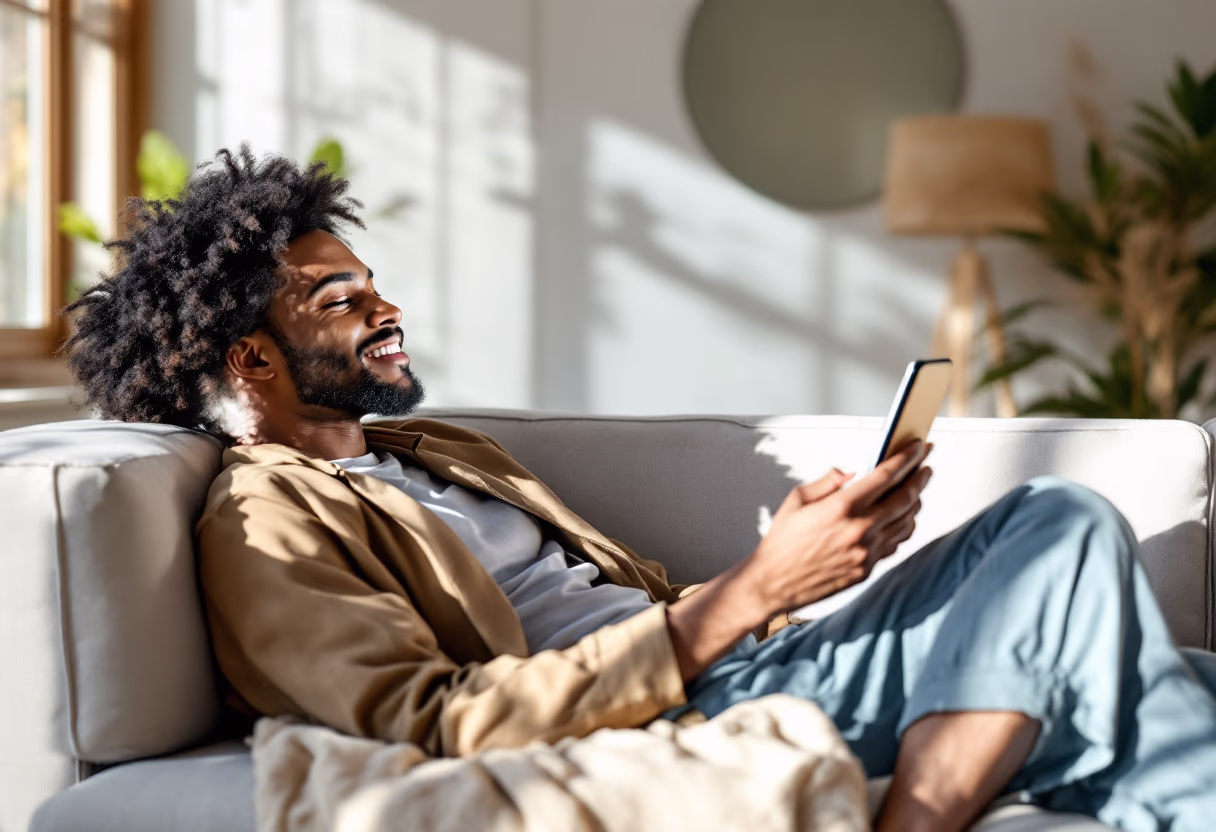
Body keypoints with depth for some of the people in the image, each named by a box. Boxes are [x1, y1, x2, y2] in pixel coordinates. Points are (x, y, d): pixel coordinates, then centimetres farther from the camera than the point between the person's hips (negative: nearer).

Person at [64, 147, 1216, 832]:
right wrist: (744, 597, -21)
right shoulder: (264, 524, -4)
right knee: (1069, 547, -17)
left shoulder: (437, 449, 24)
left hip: (739, 677, 9)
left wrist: (791, 555, 3)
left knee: (1058, 523, -5)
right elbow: (436, 723, -20)